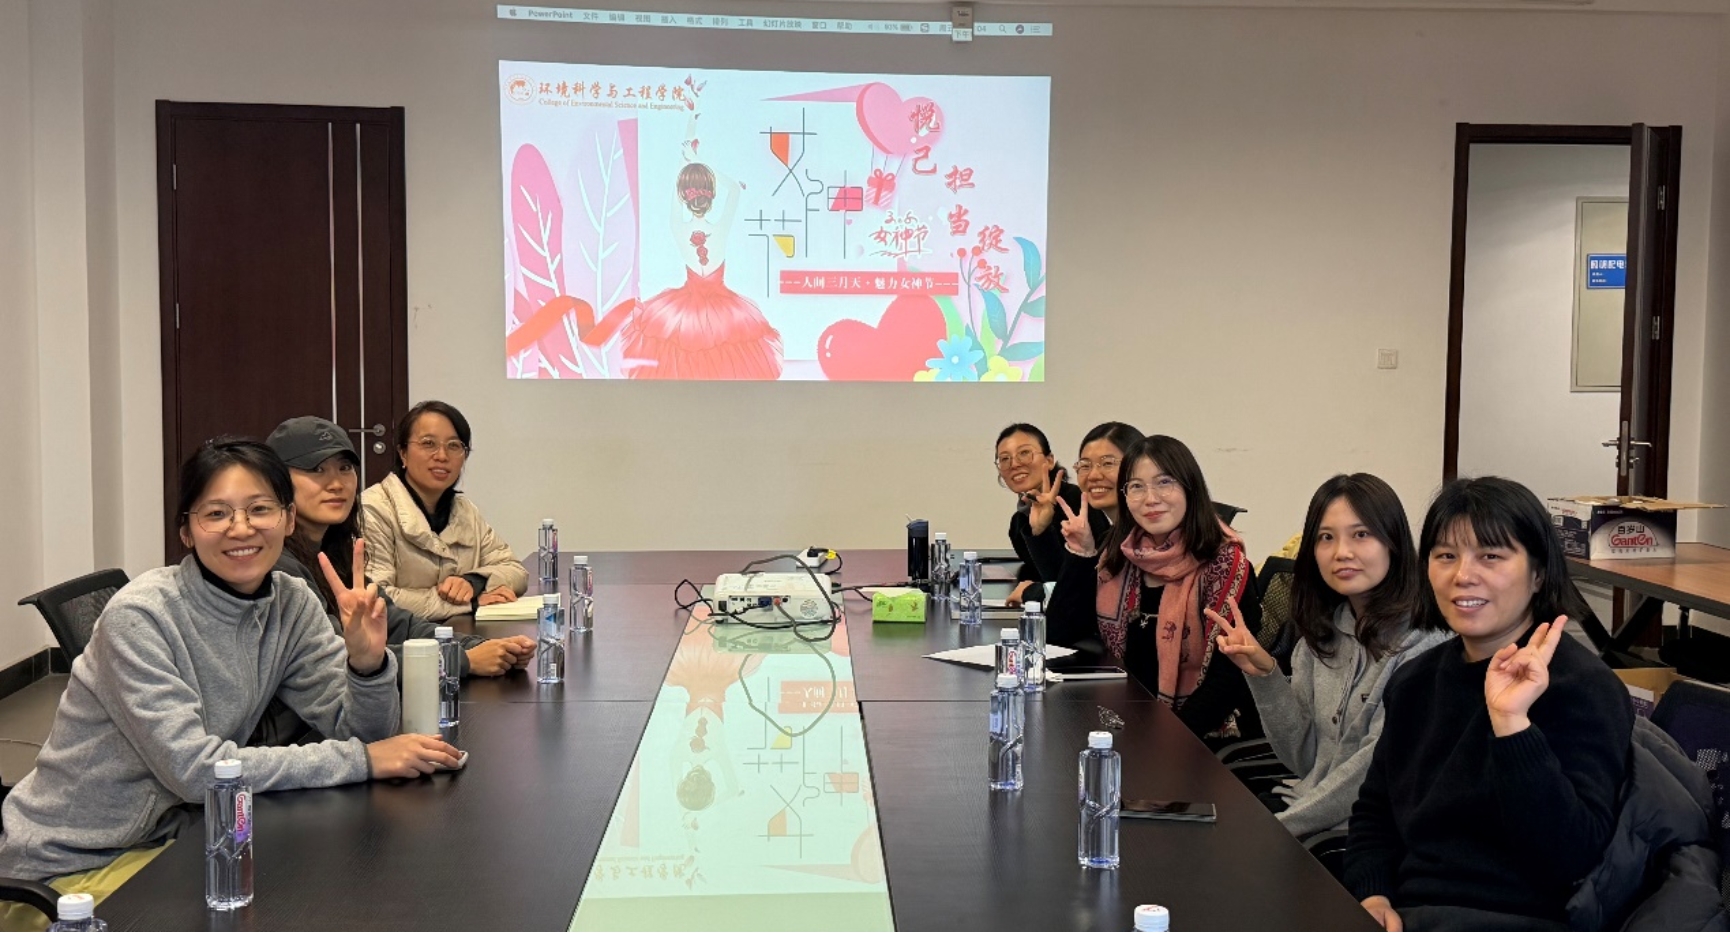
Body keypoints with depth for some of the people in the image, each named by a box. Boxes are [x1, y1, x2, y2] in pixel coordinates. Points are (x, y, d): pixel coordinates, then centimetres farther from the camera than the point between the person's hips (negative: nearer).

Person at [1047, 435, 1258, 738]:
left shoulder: (1224, 566, -9)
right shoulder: (1117, 556, 6)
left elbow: (1229, 678, -13)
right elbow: (1059, 634, 4)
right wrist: (1081, 554, -4)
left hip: (1199, 736, -5)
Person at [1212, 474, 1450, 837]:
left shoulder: (1422, 646, -17)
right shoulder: (1322, 634, 5)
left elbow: (1372, 769, -18)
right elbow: (1304, 759, 6)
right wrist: (1265, 675, -7)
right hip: (1307, 800, 6)